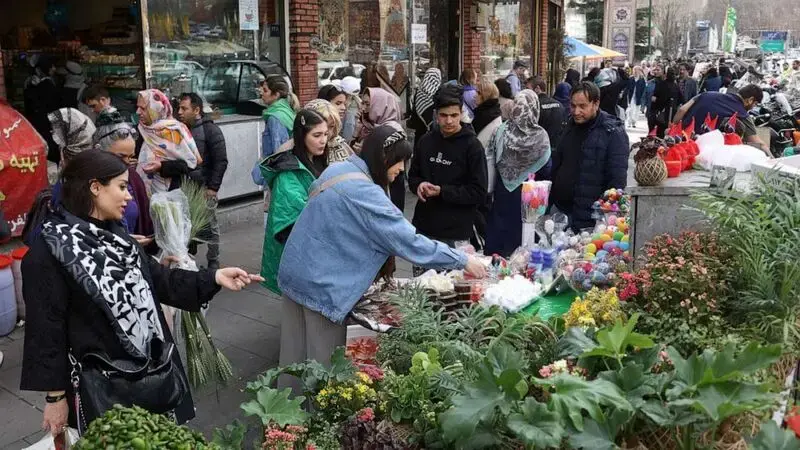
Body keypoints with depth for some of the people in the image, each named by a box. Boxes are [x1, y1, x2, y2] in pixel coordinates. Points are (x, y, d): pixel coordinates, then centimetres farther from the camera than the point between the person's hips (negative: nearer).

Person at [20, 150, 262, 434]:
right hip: (98, 383, -7)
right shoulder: (48, 251, -16)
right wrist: (55, 396, -11)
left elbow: (159, 279, 8)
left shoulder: (114, 235, 8)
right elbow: (46, 327, -14)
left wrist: (214, 278, -4)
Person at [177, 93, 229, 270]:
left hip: (204, 189, -6)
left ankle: (213, 264, 13)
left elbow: (221, 161, -10)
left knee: (209, 228, 2)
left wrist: (213, 187, -14)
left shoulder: (210, 130, -5)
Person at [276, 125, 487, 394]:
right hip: (321, 284, -9)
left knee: (295, 355, 18)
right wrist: (463, 261, -14)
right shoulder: (364, 193, -22)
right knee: (323, 363, 4)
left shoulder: (338, 170, 6)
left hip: (295, 272, 9)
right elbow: (409, 241, -22)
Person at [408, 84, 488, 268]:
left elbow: (479, 194, -10)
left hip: (455, 234, -4)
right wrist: (419, 185, -7)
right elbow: (413, 176, 16)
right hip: (423, 229, 5)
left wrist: (442, 191, -18)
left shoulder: (472, 146, -7)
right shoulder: (426, 141, 6)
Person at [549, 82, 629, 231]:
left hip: (589, 219, -6)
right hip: (559, 209, 6)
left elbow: (618, 179, -14)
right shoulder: (570, 126, 9)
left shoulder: (613, 132, -12)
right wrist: (548, 201, 14)